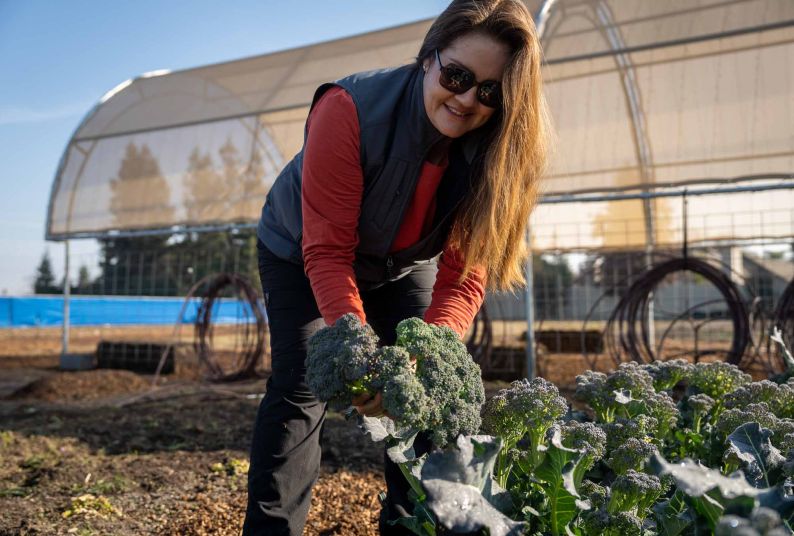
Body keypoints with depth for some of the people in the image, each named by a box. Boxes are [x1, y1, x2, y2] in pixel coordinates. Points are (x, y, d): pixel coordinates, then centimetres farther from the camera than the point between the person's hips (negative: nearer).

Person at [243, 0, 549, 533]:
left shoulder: (493, 149, -24)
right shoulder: (350, 109, -35)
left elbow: (464, 273, -25)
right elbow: (327, 251, -35)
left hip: (403, 267, 4)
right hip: (300, 256, -3)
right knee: (302, 387, -13)